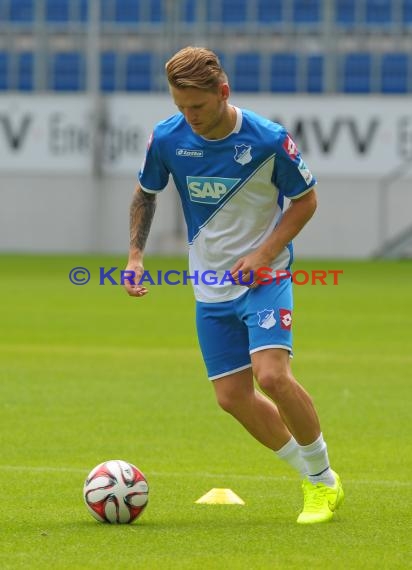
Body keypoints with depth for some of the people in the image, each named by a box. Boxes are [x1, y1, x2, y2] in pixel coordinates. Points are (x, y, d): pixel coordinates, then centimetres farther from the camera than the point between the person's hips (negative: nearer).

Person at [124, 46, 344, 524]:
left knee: (271, 374, -23)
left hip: (264, 276, -4)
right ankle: (312, 479, 21)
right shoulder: (166, 138, -9)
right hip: (210, 287, 5)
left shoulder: (268, 140, -18)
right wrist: (135, 255, -1)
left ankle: (324, 480, -2)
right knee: (233, 397, 2)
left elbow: (305, 199, -4)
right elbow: (145, 193, 11)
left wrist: (265, 252, -15)